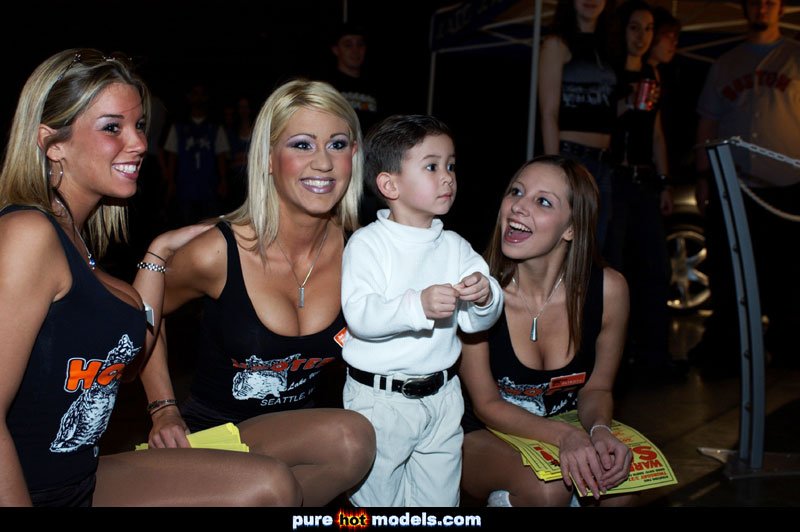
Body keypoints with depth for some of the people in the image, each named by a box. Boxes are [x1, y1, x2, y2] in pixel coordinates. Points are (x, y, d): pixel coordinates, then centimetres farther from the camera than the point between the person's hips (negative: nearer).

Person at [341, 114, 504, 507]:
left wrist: (485, 297, -21)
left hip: (442, 396, 5)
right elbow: (359, 316, -25)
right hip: (380, 398, -4)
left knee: (440, 497, 19)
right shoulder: (367, 243, -12)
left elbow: (476, 322, 1)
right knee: (377, 496, 12)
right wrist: (418, 305, -38)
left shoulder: (455, 246, 3)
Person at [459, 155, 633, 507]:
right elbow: (487, 404, -13)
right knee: (547, 489, -32)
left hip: (567, 429, 3)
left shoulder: (608, 289, -15)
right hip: (486, 435, -2)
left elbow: (597, 388, 0)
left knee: (617, 485, -26)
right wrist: (564, 435, -29)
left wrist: (599, 429, -22)